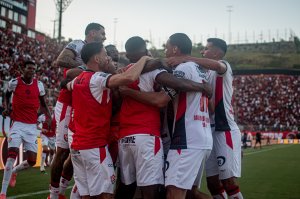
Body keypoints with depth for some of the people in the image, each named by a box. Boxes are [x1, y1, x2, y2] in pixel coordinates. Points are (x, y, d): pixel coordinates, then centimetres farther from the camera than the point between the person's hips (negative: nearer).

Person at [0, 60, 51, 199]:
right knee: (12, 155, -17)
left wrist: (49, 117, 1)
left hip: (32, 126, 3)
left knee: (32, 161, 1)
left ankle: (14, 172, 35)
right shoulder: (14, 82, -3)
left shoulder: (39, 85, 2)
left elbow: (43, 104, 16)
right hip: (17, 124, -3)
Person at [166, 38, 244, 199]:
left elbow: (217, 65, -30)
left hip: (225, 130, -8)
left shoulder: (224, 67, -5)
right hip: (210, 130, 8)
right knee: (212, 182, 9)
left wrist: (185, 59, -35)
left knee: (229, 181, -9)